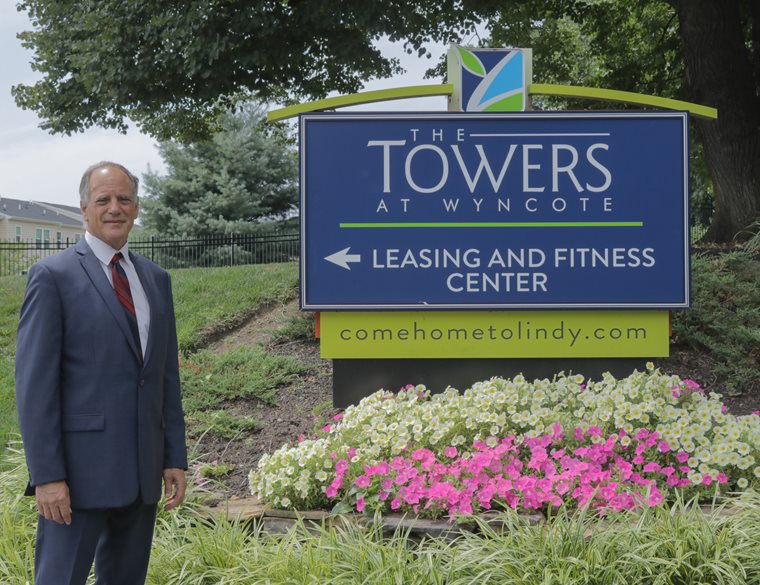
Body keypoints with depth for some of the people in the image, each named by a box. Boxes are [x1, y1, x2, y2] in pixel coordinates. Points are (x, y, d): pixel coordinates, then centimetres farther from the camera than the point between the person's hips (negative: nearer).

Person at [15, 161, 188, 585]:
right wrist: (46, 475, -14)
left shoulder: (156, 279, 13)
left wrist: (175, 458, 10)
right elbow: (34, 383, -9)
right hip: (81, 468, -6)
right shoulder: (53, 276, -5)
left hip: (142, 471, 6)